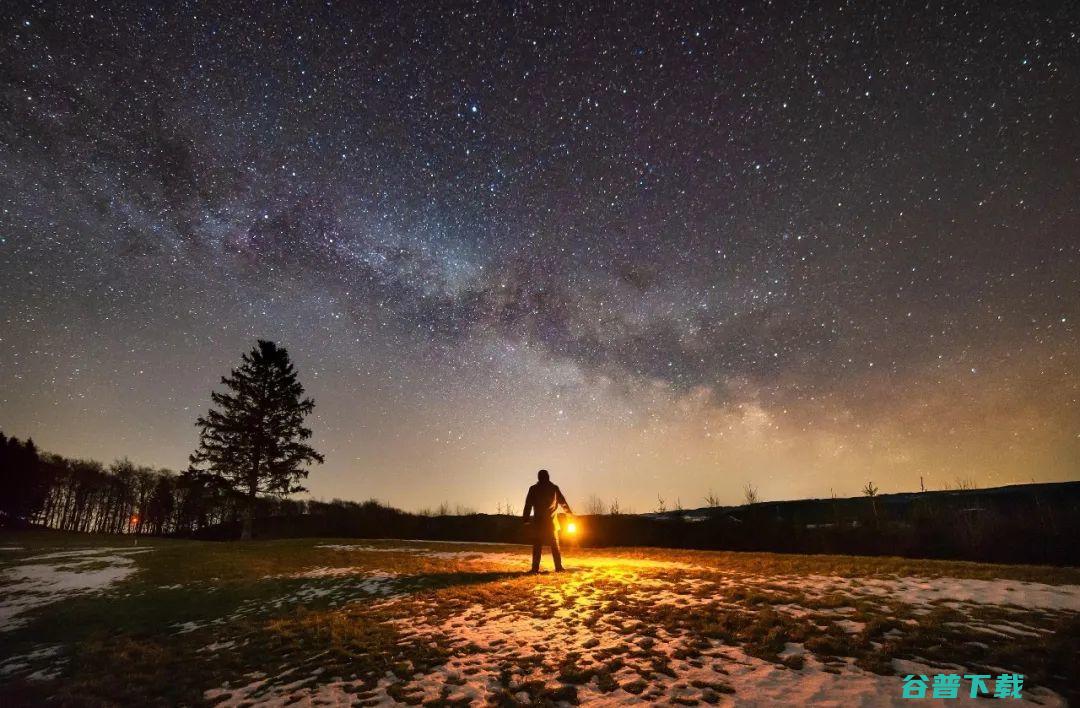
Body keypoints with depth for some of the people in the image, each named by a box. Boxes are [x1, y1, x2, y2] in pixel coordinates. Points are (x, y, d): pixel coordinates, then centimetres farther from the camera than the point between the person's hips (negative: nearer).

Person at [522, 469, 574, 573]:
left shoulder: (533, 489, 1)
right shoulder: (554, 488, 3)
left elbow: (528, 505, -2)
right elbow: (563, 502, 11)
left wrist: (525, 519, 1)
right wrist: (570, 513, 24)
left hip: (538, 522, -1)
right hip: (552, 521, 1)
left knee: (537, 545, 3)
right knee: (555, 544, 8)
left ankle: (535, 568, -3)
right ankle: (558, 567, 5)